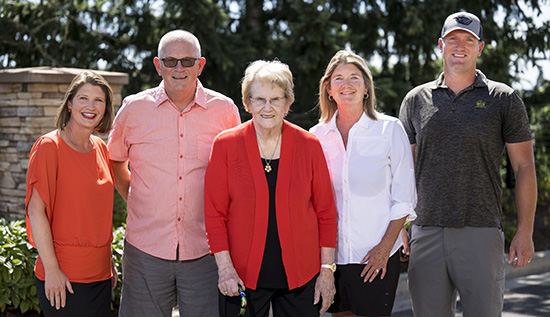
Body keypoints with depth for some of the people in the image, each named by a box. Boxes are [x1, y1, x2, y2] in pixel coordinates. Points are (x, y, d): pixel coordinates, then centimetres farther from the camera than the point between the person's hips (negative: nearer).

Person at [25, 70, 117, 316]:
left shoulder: (100, 149, 9)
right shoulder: (49, 146, -10)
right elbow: (36, 210, -13)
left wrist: (109, 260, 14)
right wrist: (51, 269, -16)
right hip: (63, 277, -6)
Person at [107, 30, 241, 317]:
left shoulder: (224, 110, 0)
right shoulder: (134, 109, 1)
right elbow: (115, 161, 17)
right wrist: (136, 202, 7)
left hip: (205, 250, 0)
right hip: (146, 249, 1)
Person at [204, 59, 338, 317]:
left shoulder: (309, 145, -1)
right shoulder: (226, 145, -3)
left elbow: (326, 211, 3)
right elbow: (214, 212, -1)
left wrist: (327, 269, 0)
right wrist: (224, 267, -8)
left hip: (301, 276, 1)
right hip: (241, 277, -1)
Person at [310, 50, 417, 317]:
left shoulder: (389, 129, -2)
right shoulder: (317, 136, 6)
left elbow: (404, 197, -2)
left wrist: (385, 247, -10)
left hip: (376, 254, -3)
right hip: (332, 252, 3)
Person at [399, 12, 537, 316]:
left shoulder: (504, 99, 6)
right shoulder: (416, 100, 11)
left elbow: (524, 167, 5)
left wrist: (525, 232, -3)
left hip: (481, 232, -2)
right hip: (426, 232, 2)